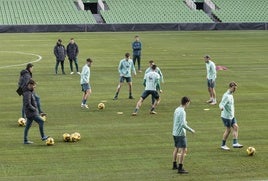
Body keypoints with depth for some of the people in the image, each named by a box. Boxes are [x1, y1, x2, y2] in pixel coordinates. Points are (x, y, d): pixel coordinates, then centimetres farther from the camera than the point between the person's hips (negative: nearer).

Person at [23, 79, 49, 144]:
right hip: (30, 112, -10)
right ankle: (43, 136, -12)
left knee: (28, 125, 12)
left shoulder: (30, 92, 14)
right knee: (41, 121, -14)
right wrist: (34, 109, -15)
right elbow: (28, 105, -23)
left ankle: (25, 140, 16)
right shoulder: (27, 93, -18)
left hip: (31, 112, 10)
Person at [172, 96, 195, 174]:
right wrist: (191, 130, -13)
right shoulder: (182, 112, -19)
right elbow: (183, 124, -23)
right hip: (180, 133, -9)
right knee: (184, 150, -7)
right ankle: (180, 168, -10)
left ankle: (174, 165, 35)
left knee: (176, 149, 22)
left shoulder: (176, 110, 8)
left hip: (175, 133, 9)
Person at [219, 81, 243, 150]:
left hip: (231, 116, 9)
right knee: (228, 130, -1)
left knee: (236, 127, -1)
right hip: (226, 116, -9)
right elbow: (221, 104, -29)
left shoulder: (231, 95, 11)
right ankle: (223, 145, 12)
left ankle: (235, 143, -2)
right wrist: (221, 107, -51)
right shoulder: (226, 96, -17)